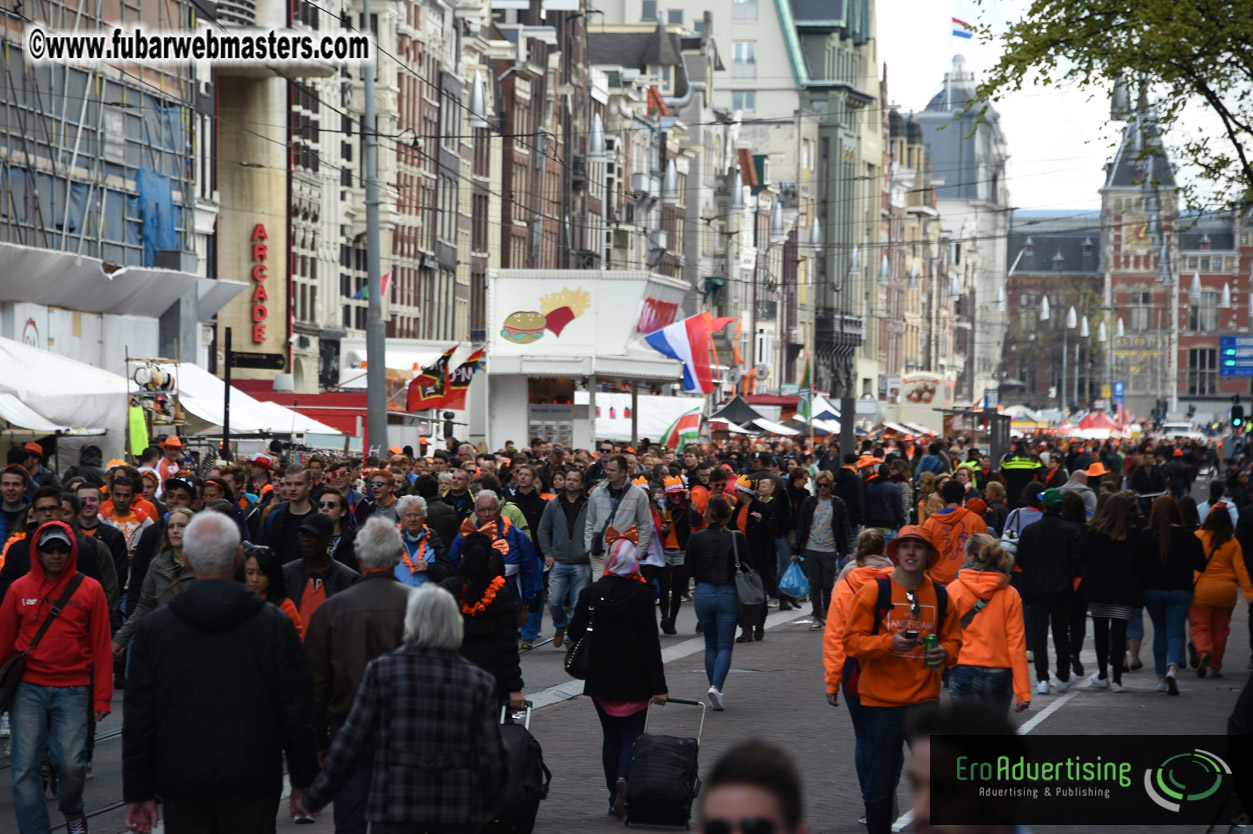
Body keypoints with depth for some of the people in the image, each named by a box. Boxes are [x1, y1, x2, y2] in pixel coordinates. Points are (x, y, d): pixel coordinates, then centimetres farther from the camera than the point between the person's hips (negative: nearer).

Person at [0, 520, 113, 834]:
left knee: (72, 762, -6)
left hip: (73, 689, -1)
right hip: (28, 688, 1)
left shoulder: (90, 590, 3)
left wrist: (102, 697, -2)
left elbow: (100, 646, 2)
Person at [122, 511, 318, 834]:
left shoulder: (154, 628, 1)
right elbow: (298, 709, -1)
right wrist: (302, 780, 9)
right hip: (252, 782, -1)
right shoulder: (274, 624, -3)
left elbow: (138, 717, 2)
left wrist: (138, 792, 7)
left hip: (182, 786, 1)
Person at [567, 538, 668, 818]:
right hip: (634, 680, -2)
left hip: (601, 679, 2)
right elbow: (650, 642, -10)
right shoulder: (642, 594, -10)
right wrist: (658, 686, -8)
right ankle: (624, 779, -24)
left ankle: (615, 799, 12)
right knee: (631, 736, 4)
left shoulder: (591, 593, -3)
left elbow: (575, 632, -1)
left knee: (610, 737, 14)